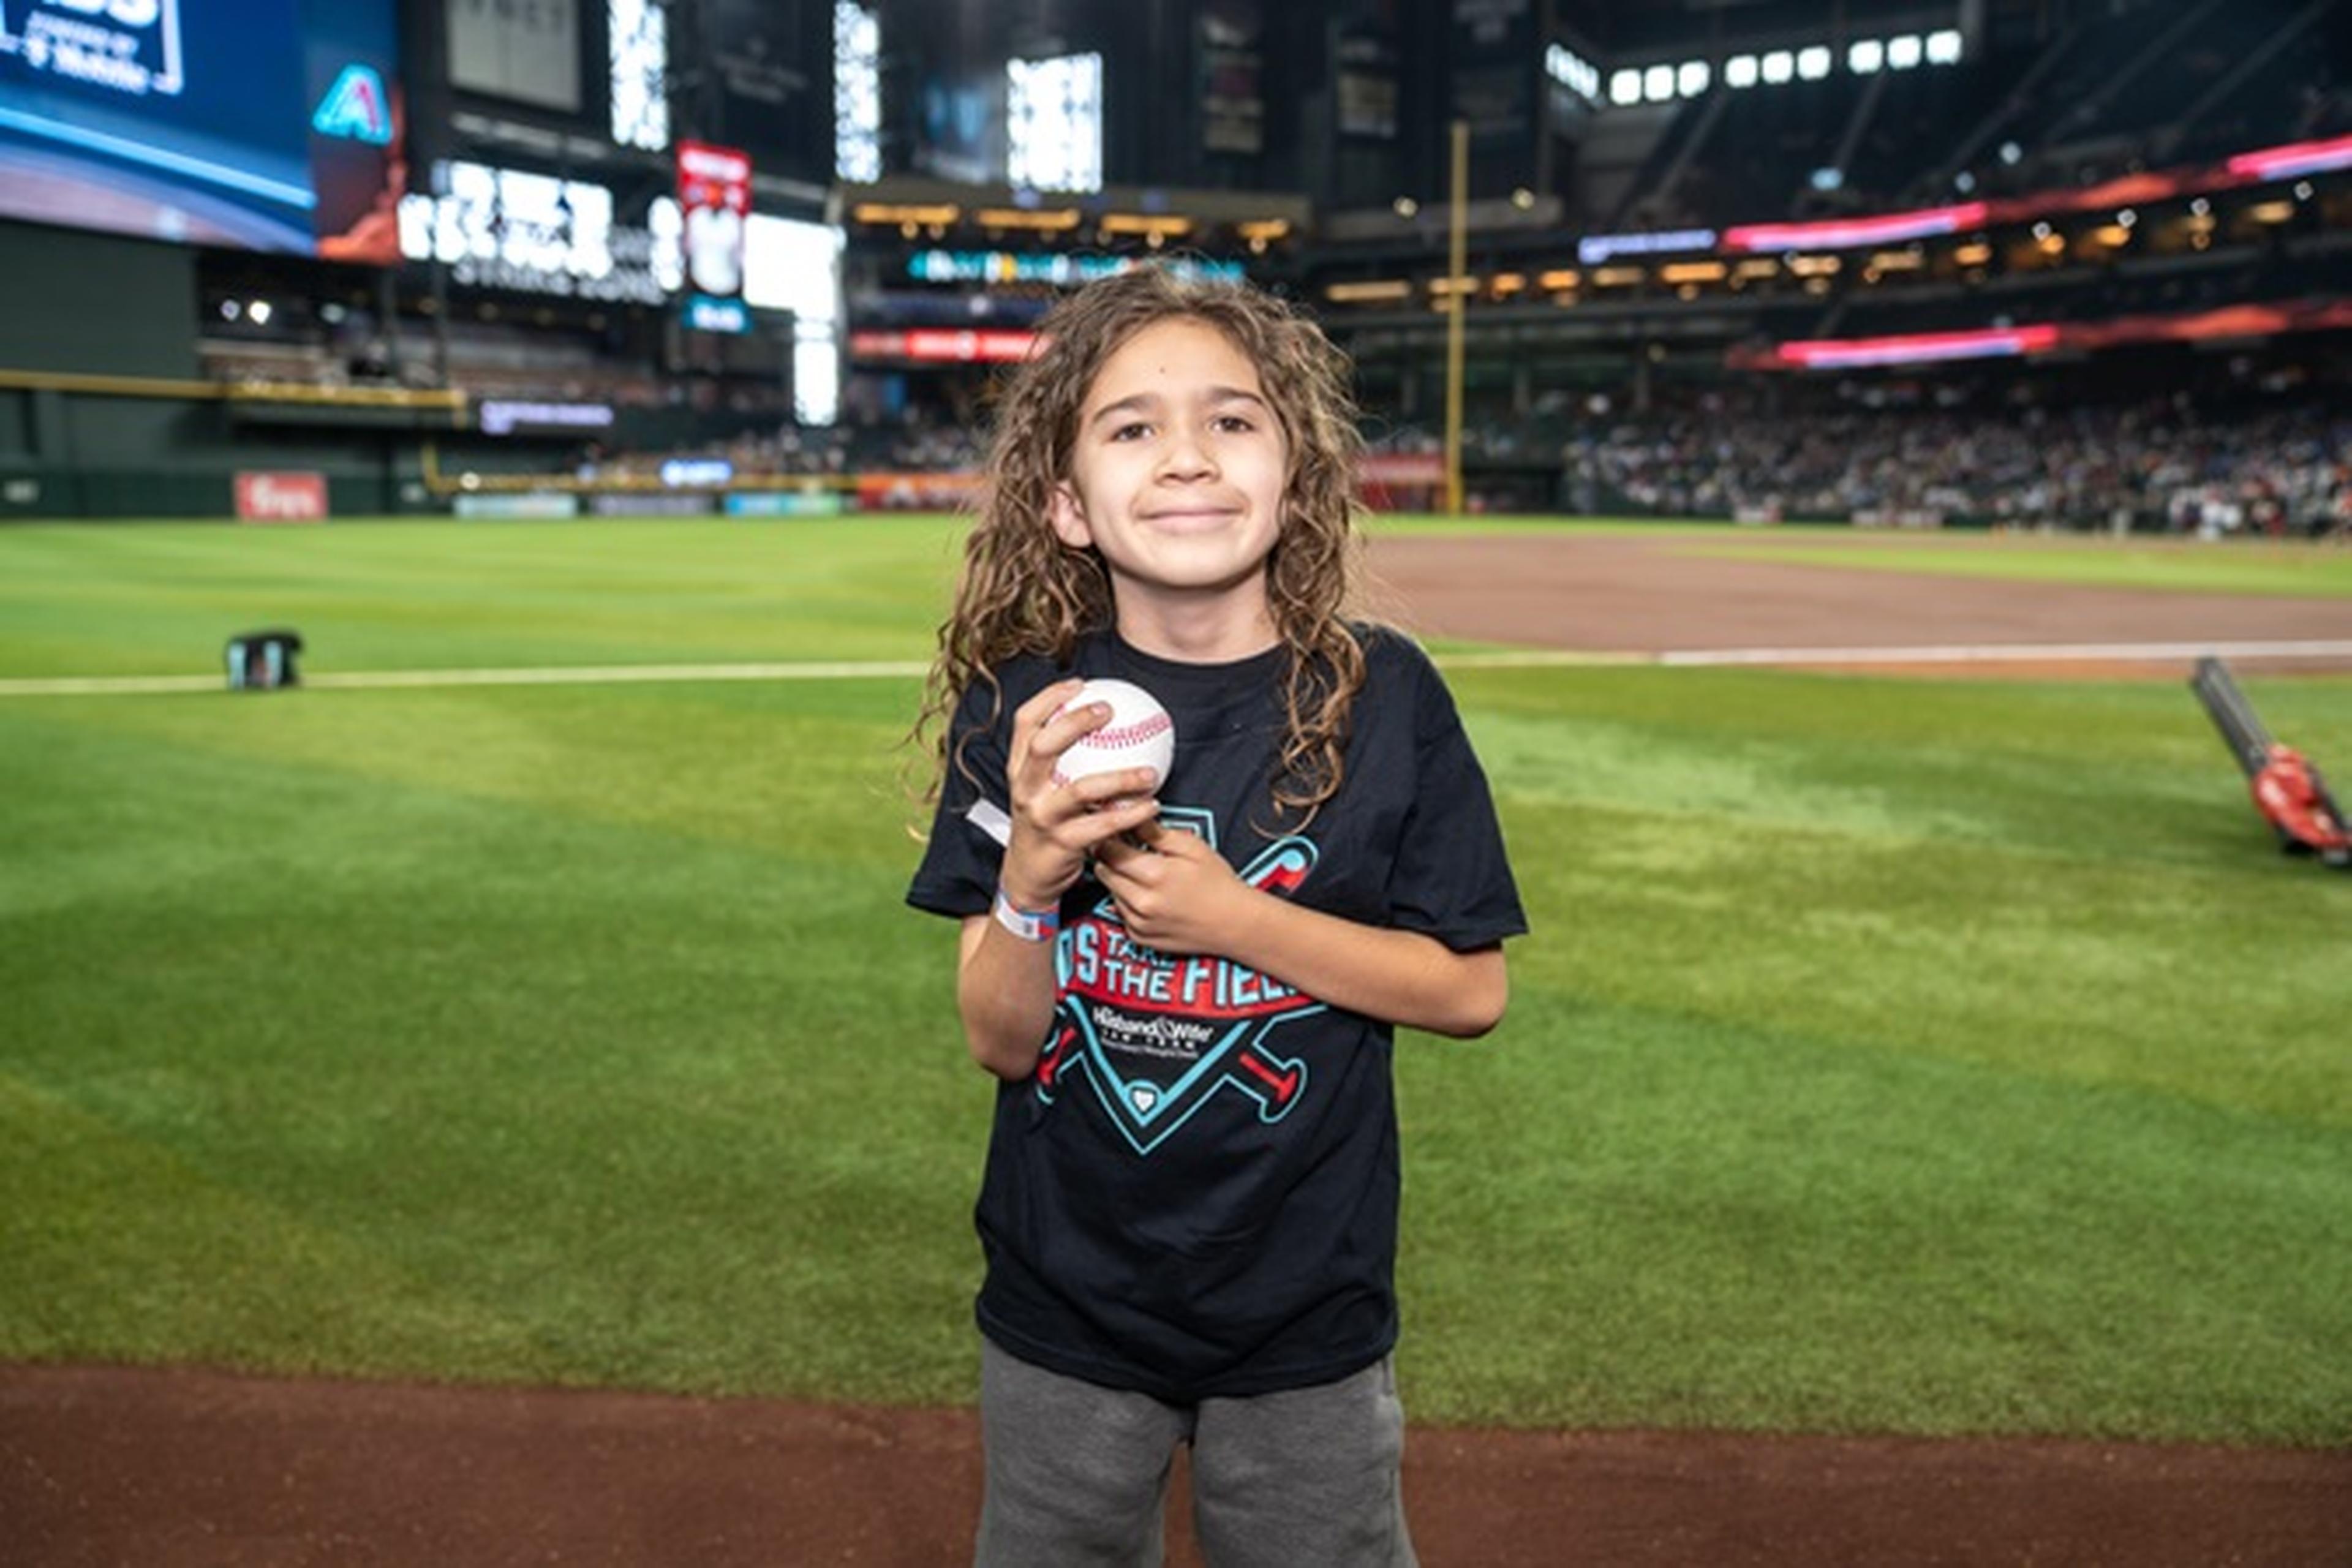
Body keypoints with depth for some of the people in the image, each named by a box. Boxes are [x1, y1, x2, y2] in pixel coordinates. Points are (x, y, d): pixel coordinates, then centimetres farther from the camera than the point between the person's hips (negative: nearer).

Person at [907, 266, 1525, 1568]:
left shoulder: (1380, 696, -13)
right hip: (1062, 1308, 2)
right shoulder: (1021, 709, -9)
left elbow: (1471, 991, -9)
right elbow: (999, 1041, -6)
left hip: (1305, 1315, -1)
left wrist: (1233, 919, -21)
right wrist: (1029, 880, -26)